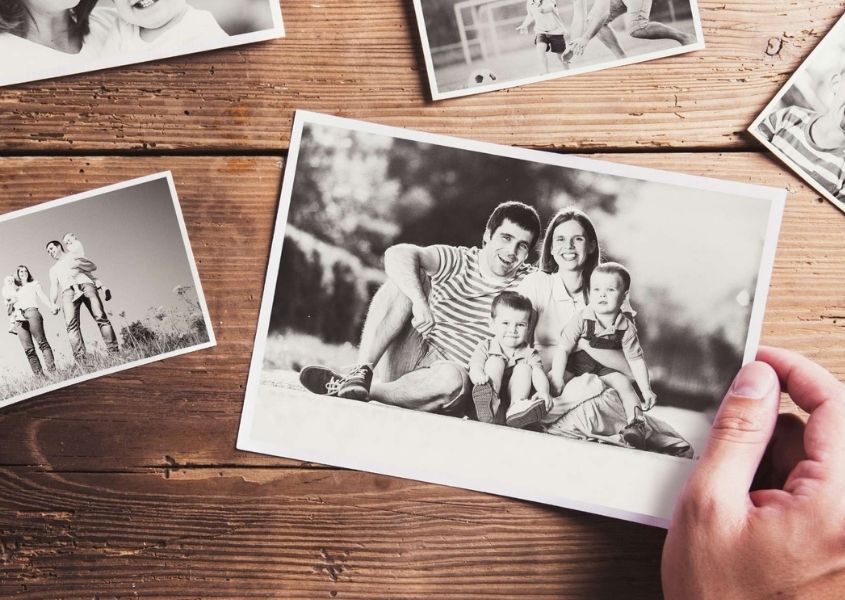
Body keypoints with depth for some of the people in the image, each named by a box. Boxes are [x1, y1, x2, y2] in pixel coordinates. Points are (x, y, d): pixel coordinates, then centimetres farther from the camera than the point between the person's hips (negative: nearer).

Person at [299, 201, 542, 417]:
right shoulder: (455, 261, 1)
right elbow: (397, 254, -16)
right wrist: (420, 301, -32)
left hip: (453, 372, -1)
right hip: (414, 356, 2)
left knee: (452, 379, -38)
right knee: (406, 276, -15)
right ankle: (362, 372, -27)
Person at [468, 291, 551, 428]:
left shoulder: (529, 353, 8)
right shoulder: (485, 347, 5)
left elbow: (539, 373, -10)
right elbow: (475, 366, -12)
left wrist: (543, 392, -33)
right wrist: (480, 377, -40)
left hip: (513, 396, 1)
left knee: (524, 368, -13)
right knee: (495, 361, -16)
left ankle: (516, 407, -36)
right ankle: (490, 405, -44)